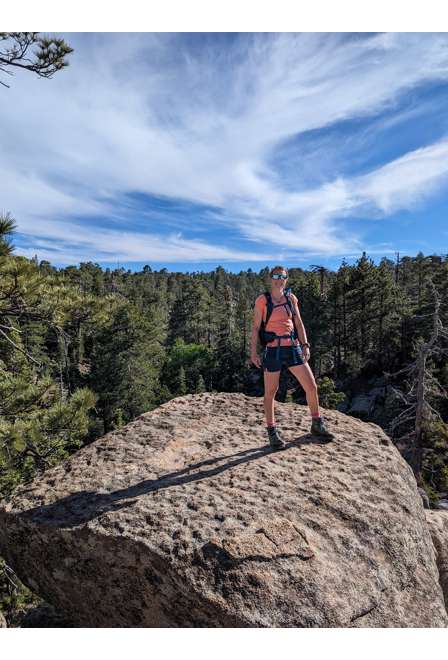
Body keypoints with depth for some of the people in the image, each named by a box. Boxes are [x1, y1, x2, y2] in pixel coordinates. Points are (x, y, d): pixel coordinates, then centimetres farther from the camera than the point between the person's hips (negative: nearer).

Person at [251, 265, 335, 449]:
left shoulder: (291, 298, 8)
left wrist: (305, 345, 0)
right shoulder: (262, 300, -3)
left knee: (311, 387, 6)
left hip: (293, 348, 4)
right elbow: (255, 327, -3)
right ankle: (272, 432, 20)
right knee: (271, 392, 5)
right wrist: (253, 352, -9)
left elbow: (298, 323, 10)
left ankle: (317, 425, 27)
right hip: (272, 350, -4)